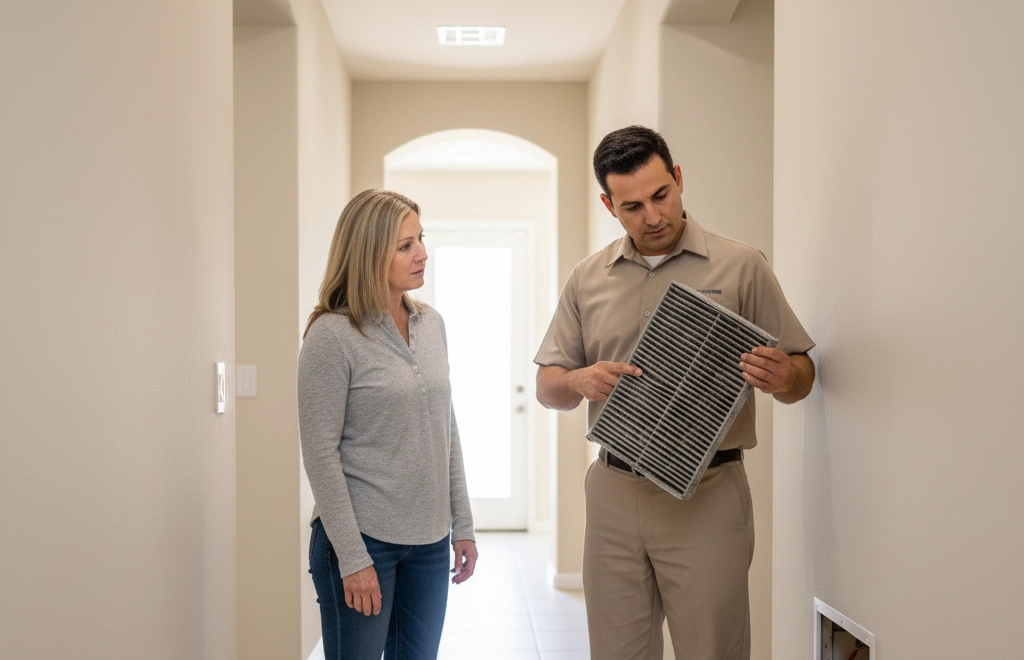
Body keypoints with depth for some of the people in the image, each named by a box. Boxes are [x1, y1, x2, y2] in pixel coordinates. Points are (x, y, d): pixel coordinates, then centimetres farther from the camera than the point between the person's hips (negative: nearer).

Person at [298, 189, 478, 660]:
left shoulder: (431, 324, 7)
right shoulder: (332, 335, -11)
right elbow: (320, 454, -13)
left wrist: (462, 525, 11)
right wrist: (352, 558, -15)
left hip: (430, 541, 6)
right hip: (363, 538, -6)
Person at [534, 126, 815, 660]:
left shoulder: (741, 268, 0)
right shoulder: (587, 279, 9)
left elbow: (799, 378, 1)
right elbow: (547, 387, 12)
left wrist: (782, 378, -22)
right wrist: (579, 381, -10)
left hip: (706, 496, -3)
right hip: (613, 492, 3)